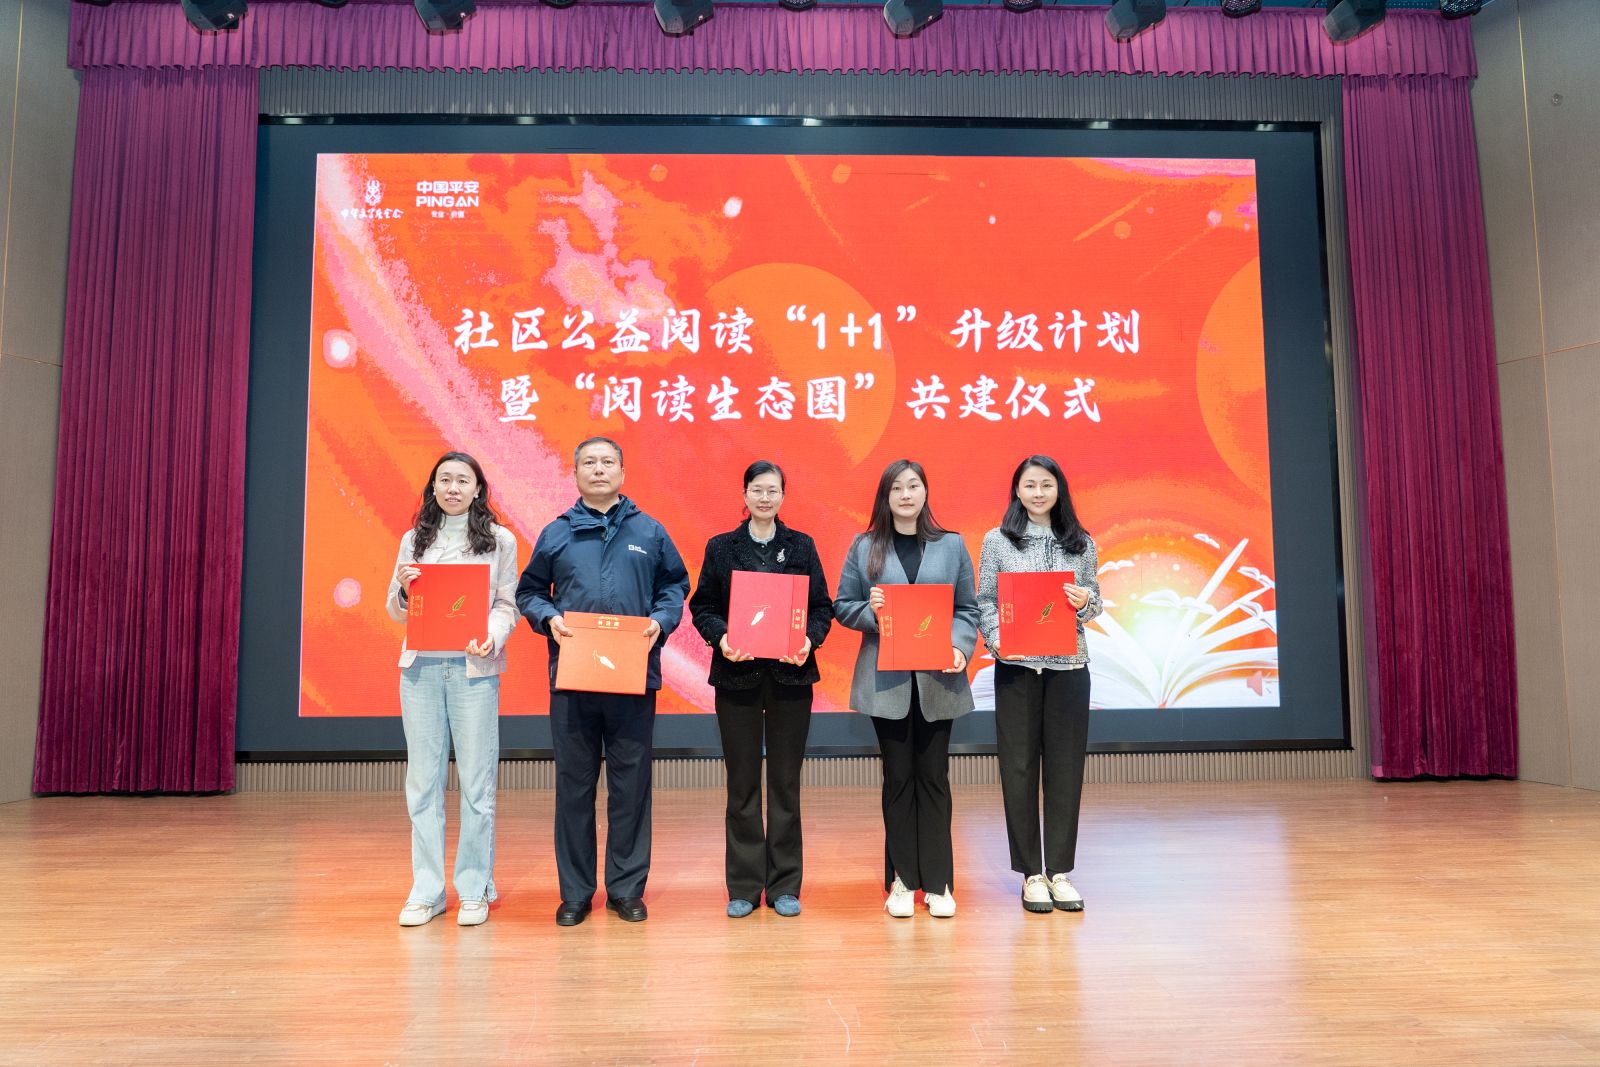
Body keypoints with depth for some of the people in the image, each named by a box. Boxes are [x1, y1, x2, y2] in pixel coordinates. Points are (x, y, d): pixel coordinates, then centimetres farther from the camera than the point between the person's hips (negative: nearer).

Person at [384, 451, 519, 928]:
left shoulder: (499, 540, 6)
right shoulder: (414, 540, 12)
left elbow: (507, 604, 3)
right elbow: (395, 611, 15)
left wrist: (492, 637, -15)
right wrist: (402, 589, -6)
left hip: (473, 669, -2)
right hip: (420, 668, 3)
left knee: (477, 781, 0)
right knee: (423, 781, 5)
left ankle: (474, 889, 12)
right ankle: (426, 890, 15)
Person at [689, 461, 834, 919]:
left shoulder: (802, 546, 7)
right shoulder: (721, 547, 6)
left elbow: (822, 606, 5)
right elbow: (701, 606, 3)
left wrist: (810, 639, -14)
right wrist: (720, 637, -15)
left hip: (790, 674, 1)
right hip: (737, 673, 0)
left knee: (785, 781, 6)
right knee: (742, 782, 5)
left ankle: (784, 885, 16)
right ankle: (744, 886, 15)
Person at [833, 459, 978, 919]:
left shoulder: (952, 546, 6)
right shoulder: (865, 547, 5)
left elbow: (968, 609, 5)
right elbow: (842, 606, 5)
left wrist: (959, 647, -12)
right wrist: (870, 610, -15)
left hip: (937, 680, 1)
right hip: (886, 679, 0)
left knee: (933, 776, 5)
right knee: (898, 777, 6)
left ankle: (938, 882, 15)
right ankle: (902, 880, 16)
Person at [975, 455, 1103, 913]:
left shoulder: (1081, 544, 9)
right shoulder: (997, 541, 4)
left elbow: (1095, 604, 12)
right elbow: (984, 601, 2)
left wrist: (1085, 601, -10)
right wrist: (996, 640, -14)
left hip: (1069, 666, 2)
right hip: (1016, 667, -1)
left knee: (1066, 766, 5)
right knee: (1019, 767, 3)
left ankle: (1060, 871, 17)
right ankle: (1031, 873, 15)